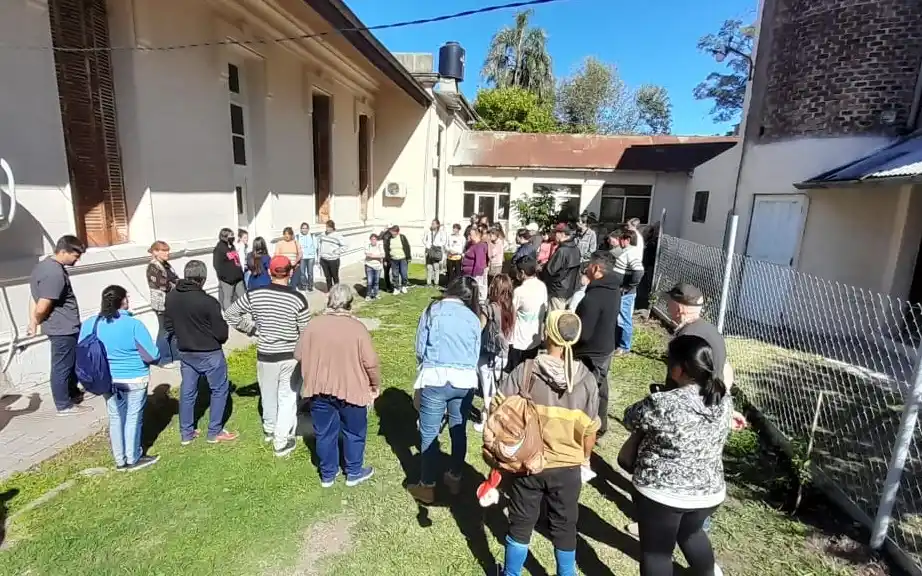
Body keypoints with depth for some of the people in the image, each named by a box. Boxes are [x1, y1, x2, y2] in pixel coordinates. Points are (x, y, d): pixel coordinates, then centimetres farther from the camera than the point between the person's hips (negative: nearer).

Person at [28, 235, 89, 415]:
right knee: (62, 367, 4)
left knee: (71, 363, 23)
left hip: (65, 327, 10)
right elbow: (42, 308, -24)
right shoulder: (55, 274, -26)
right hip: (63, 329, -10)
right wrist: (37, 322, -3)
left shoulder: (45, 264, 7)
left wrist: (33, 322, 10)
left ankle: (73, 393, 40)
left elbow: (36, 297, 12)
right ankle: (64, 405, 18)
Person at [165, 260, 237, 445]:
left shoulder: (171, 297, -6)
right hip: (209, 354, -6)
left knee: (187, 392, 17)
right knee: (220, 389, 12)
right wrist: (218, 340, 4)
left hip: (185, 353, 6)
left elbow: (169, 325, 7)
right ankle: (215, 432, 19)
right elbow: (221, 333, -18)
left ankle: (186, 434, 29)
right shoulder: (208, 302, -26)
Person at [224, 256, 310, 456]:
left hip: (265, 356, 3)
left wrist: (249, 327, 8)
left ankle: (269, 430, 45)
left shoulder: (255, 294, -10)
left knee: (269, 394, 23)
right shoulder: (298, 298, -17)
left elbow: (230, 314, -1)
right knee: (288, 398, 12)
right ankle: (282, 441, 16)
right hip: (290, 356, -2)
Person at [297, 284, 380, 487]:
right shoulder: (357, 327, -16)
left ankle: (327, 474, 34)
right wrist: (376, 385, 1)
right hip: (351, 389, -3)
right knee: (354, 432, 17)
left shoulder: (314, 324, -7)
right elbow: (371, 362, -15)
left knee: (325, 433, 19)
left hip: (319, 388, 3)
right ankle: (354, 473, 32)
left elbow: (299, 355, 2)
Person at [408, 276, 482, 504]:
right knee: (458, 431, 18)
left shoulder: (433, 310, 4)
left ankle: (427, 486, 18)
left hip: (436, 378, -3)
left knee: (429, 434, 8)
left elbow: (420, 349, 6)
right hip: (466, 380, 4)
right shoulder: (473, 318, 11)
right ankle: (455, 478, 34)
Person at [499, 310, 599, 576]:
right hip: (568, 467, 1)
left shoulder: (525, 371, -18)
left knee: (520, 524, 20)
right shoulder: (586, 379, -12)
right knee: (564, 527, 23)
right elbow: (589, 432, -3)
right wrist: (584, 459, 16)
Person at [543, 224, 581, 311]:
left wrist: (543, 266, 1)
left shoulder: (561, 251, -22)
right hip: (571, 289, 8)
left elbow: (550, 270, -19)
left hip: (559, 290, -8)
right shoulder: (576, 249, 4)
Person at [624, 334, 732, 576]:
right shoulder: (724, 400, -8)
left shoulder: (662, 405, -27)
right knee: (691, 532, 34)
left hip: (661, 492, -6)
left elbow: (631, 420, -8)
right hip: (709, 491, 6)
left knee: (656, 550, 16)